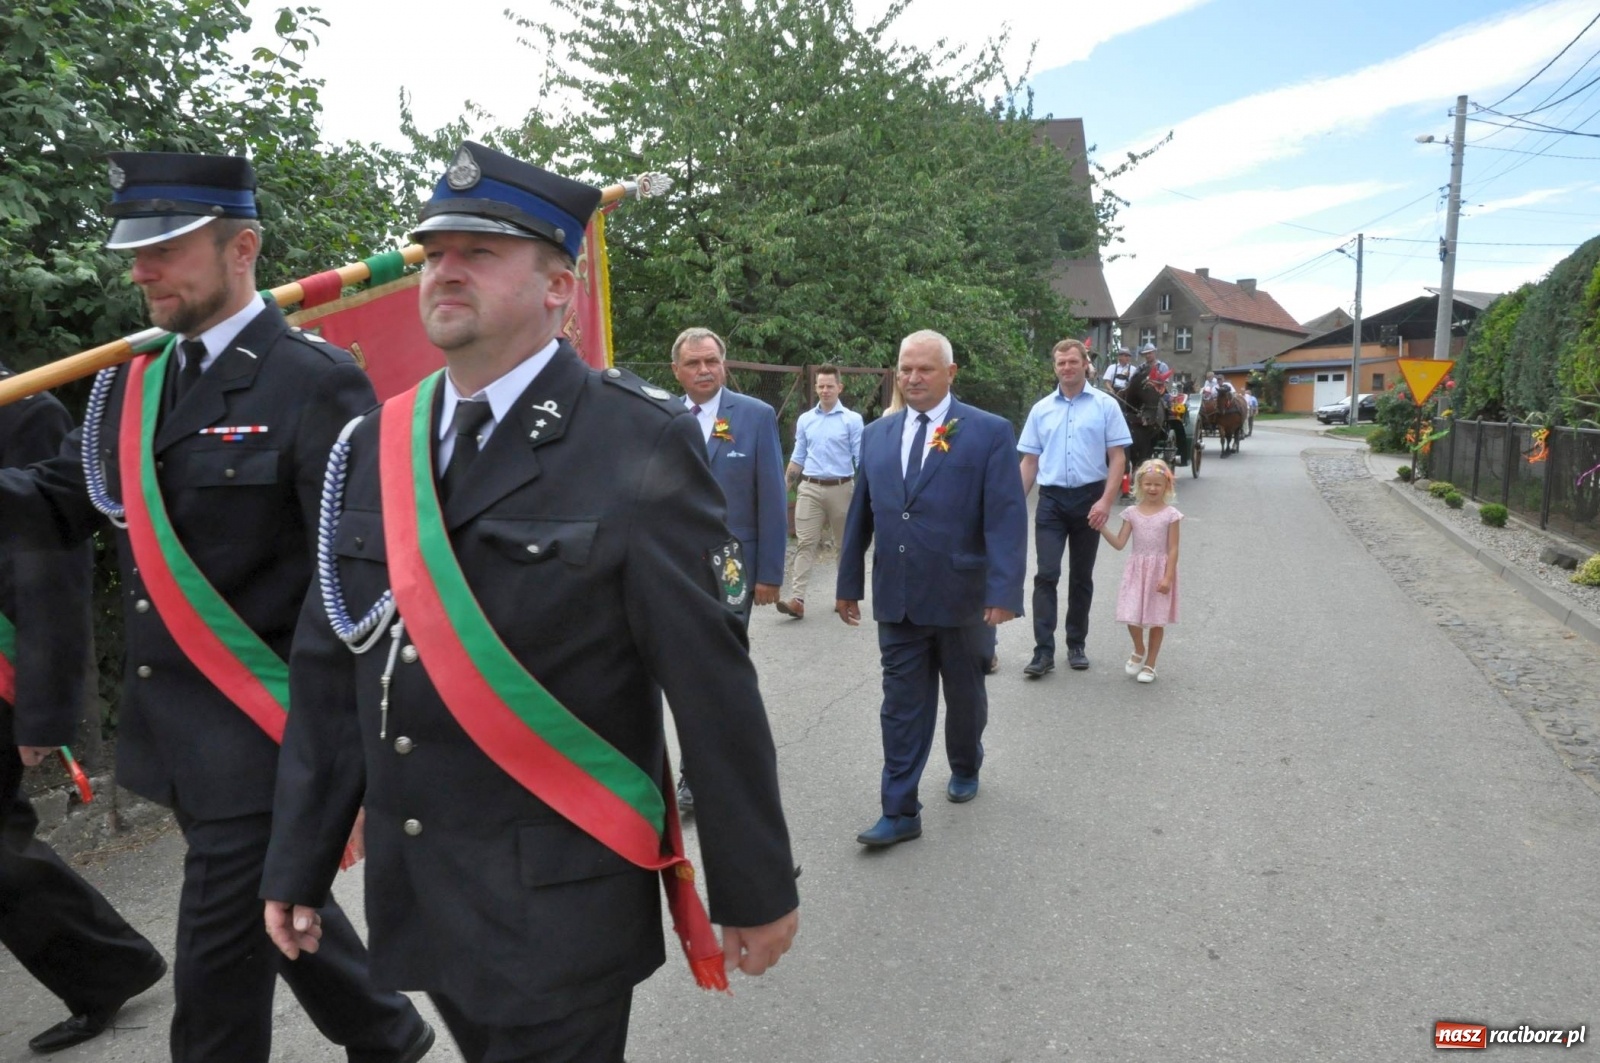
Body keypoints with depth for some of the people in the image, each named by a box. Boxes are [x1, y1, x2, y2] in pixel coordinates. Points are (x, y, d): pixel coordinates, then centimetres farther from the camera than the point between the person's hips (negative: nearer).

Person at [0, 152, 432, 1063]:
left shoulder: (315, 383, -14)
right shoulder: (131, 382, 9)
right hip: (169, 729, 8)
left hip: (259, 736, -7)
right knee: (274, 906, 22)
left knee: (217, 964, 5)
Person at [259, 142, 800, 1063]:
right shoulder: (376, 448, 3)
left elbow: (714, 685, -14)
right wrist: (300, 861, 10)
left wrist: (756, 887, -8)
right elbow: (331, 671, 7)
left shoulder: (638, 446, -15)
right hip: (413, 894, 6)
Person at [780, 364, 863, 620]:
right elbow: (798, 457, 15)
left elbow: (861, 458, -2)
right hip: (810, 488, 2)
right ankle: (797, 599, -12)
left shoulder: (852, 420, 0)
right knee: (805, 543, -6)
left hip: (841, 488, -2)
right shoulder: (805, 419, 9)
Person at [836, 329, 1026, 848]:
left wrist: (1004, 590, -22)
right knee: (902, 704, 4)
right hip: (896, 597, 3)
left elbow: (1007, 517, -13)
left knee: (964, 695, 18)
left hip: (959, 596, -2)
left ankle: (964, 768, 44)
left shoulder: (989, 432, -6)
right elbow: (860, 514, 12)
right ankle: (900, 812, 11)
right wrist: (849, 582, 12)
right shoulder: (877, 434, 7)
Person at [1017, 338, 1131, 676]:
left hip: (1089, 499, -1)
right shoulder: (1041, 409, 7)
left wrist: (1106, 501, -15)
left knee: (1081, 577, 10)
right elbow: (1030, 460, 10)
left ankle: (1076, 645, 23)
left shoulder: (1105, 405, 0)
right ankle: (1044, 651, -6)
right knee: (1046, 574, -7)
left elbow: (1117, 458, -3)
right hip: (1051, 499, 1)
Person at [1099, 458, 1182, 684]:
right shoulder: (1132, 513, 2)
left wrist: (1168, 577, -14)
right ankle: (1139, 651, 25)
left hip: (1160, 571, -2)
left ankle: (1150, 664, 21)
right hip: (1137, 570, 2)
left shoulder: (1170, 515, -6)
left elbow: (1173, 549, -7)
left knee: (1157, 619, 6)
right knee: (1132, 616, -4)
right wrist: (1102, 528, -15)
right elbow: (1119, 543, -1)